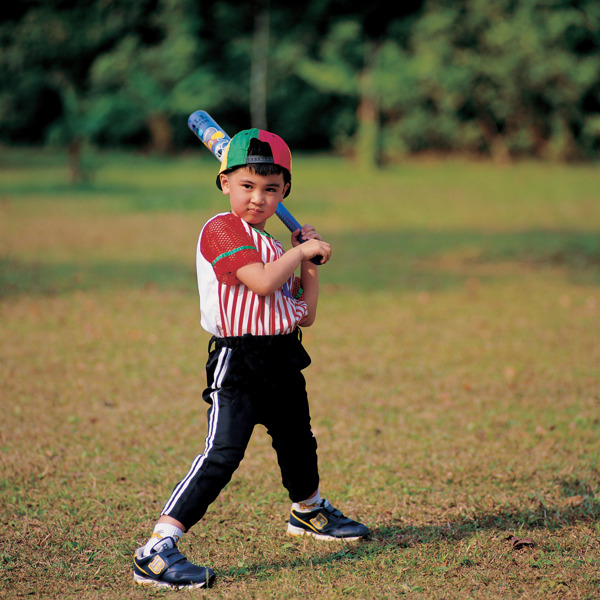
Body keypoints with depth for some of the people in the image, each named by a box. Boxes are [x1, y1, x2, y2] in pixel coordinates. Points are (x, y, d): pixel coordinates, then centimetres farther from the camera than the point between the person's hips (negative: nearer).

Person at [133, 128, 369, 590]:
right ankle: (157, 551, -24)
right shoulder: (222, 230, -10)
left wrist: (310, 266, 6)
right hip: (238, 362, -8)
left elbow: (305, 316, 18)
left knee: (298, 442, 26)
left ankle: (308, 511, 55)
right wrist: (302, 250, -11)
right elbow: (262, 282, -25)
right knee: (222, 454, -21)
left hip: (283, 359, 9)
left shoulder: (270, 245, 15)